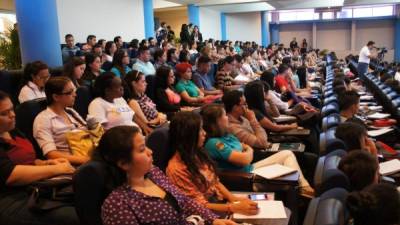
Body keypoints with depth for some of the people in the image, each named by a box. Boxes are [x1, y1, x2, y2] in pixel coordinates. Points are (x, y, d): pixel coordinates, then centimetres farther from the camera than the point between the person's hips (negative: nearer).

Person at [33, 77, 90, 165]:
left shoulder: (71, 112, 17)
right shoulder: (43, 119, -3)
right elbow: (51, 154, -13)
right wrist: (84, 159, -23)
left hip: (89, 155, 7)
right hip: (72, 164, -7)